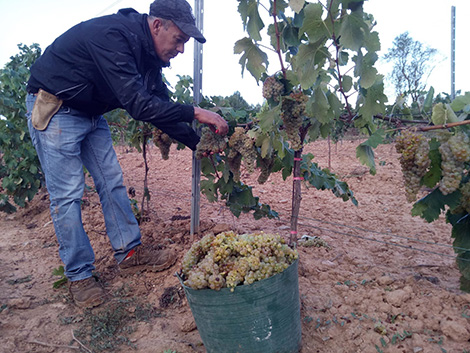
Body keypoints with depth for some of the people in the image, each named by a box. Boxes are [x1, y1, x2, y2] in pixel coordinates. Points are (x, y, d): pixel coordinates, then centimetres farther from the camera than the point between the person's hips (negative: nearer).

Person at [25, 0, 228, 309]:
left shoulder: (147, 52, -1)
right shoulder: (112, 35, -30)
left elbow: (161, 107, 1)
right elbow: (137, 105, -37)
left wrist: (199, 144, -5)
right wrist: (195, 113, -33)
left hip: (90, 113, 9)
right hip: (53, 110, -8)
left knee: (112, 181, 5)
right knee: (67, 194, -6)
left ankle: (130, 253, 15)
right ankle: (79, 275, 6)